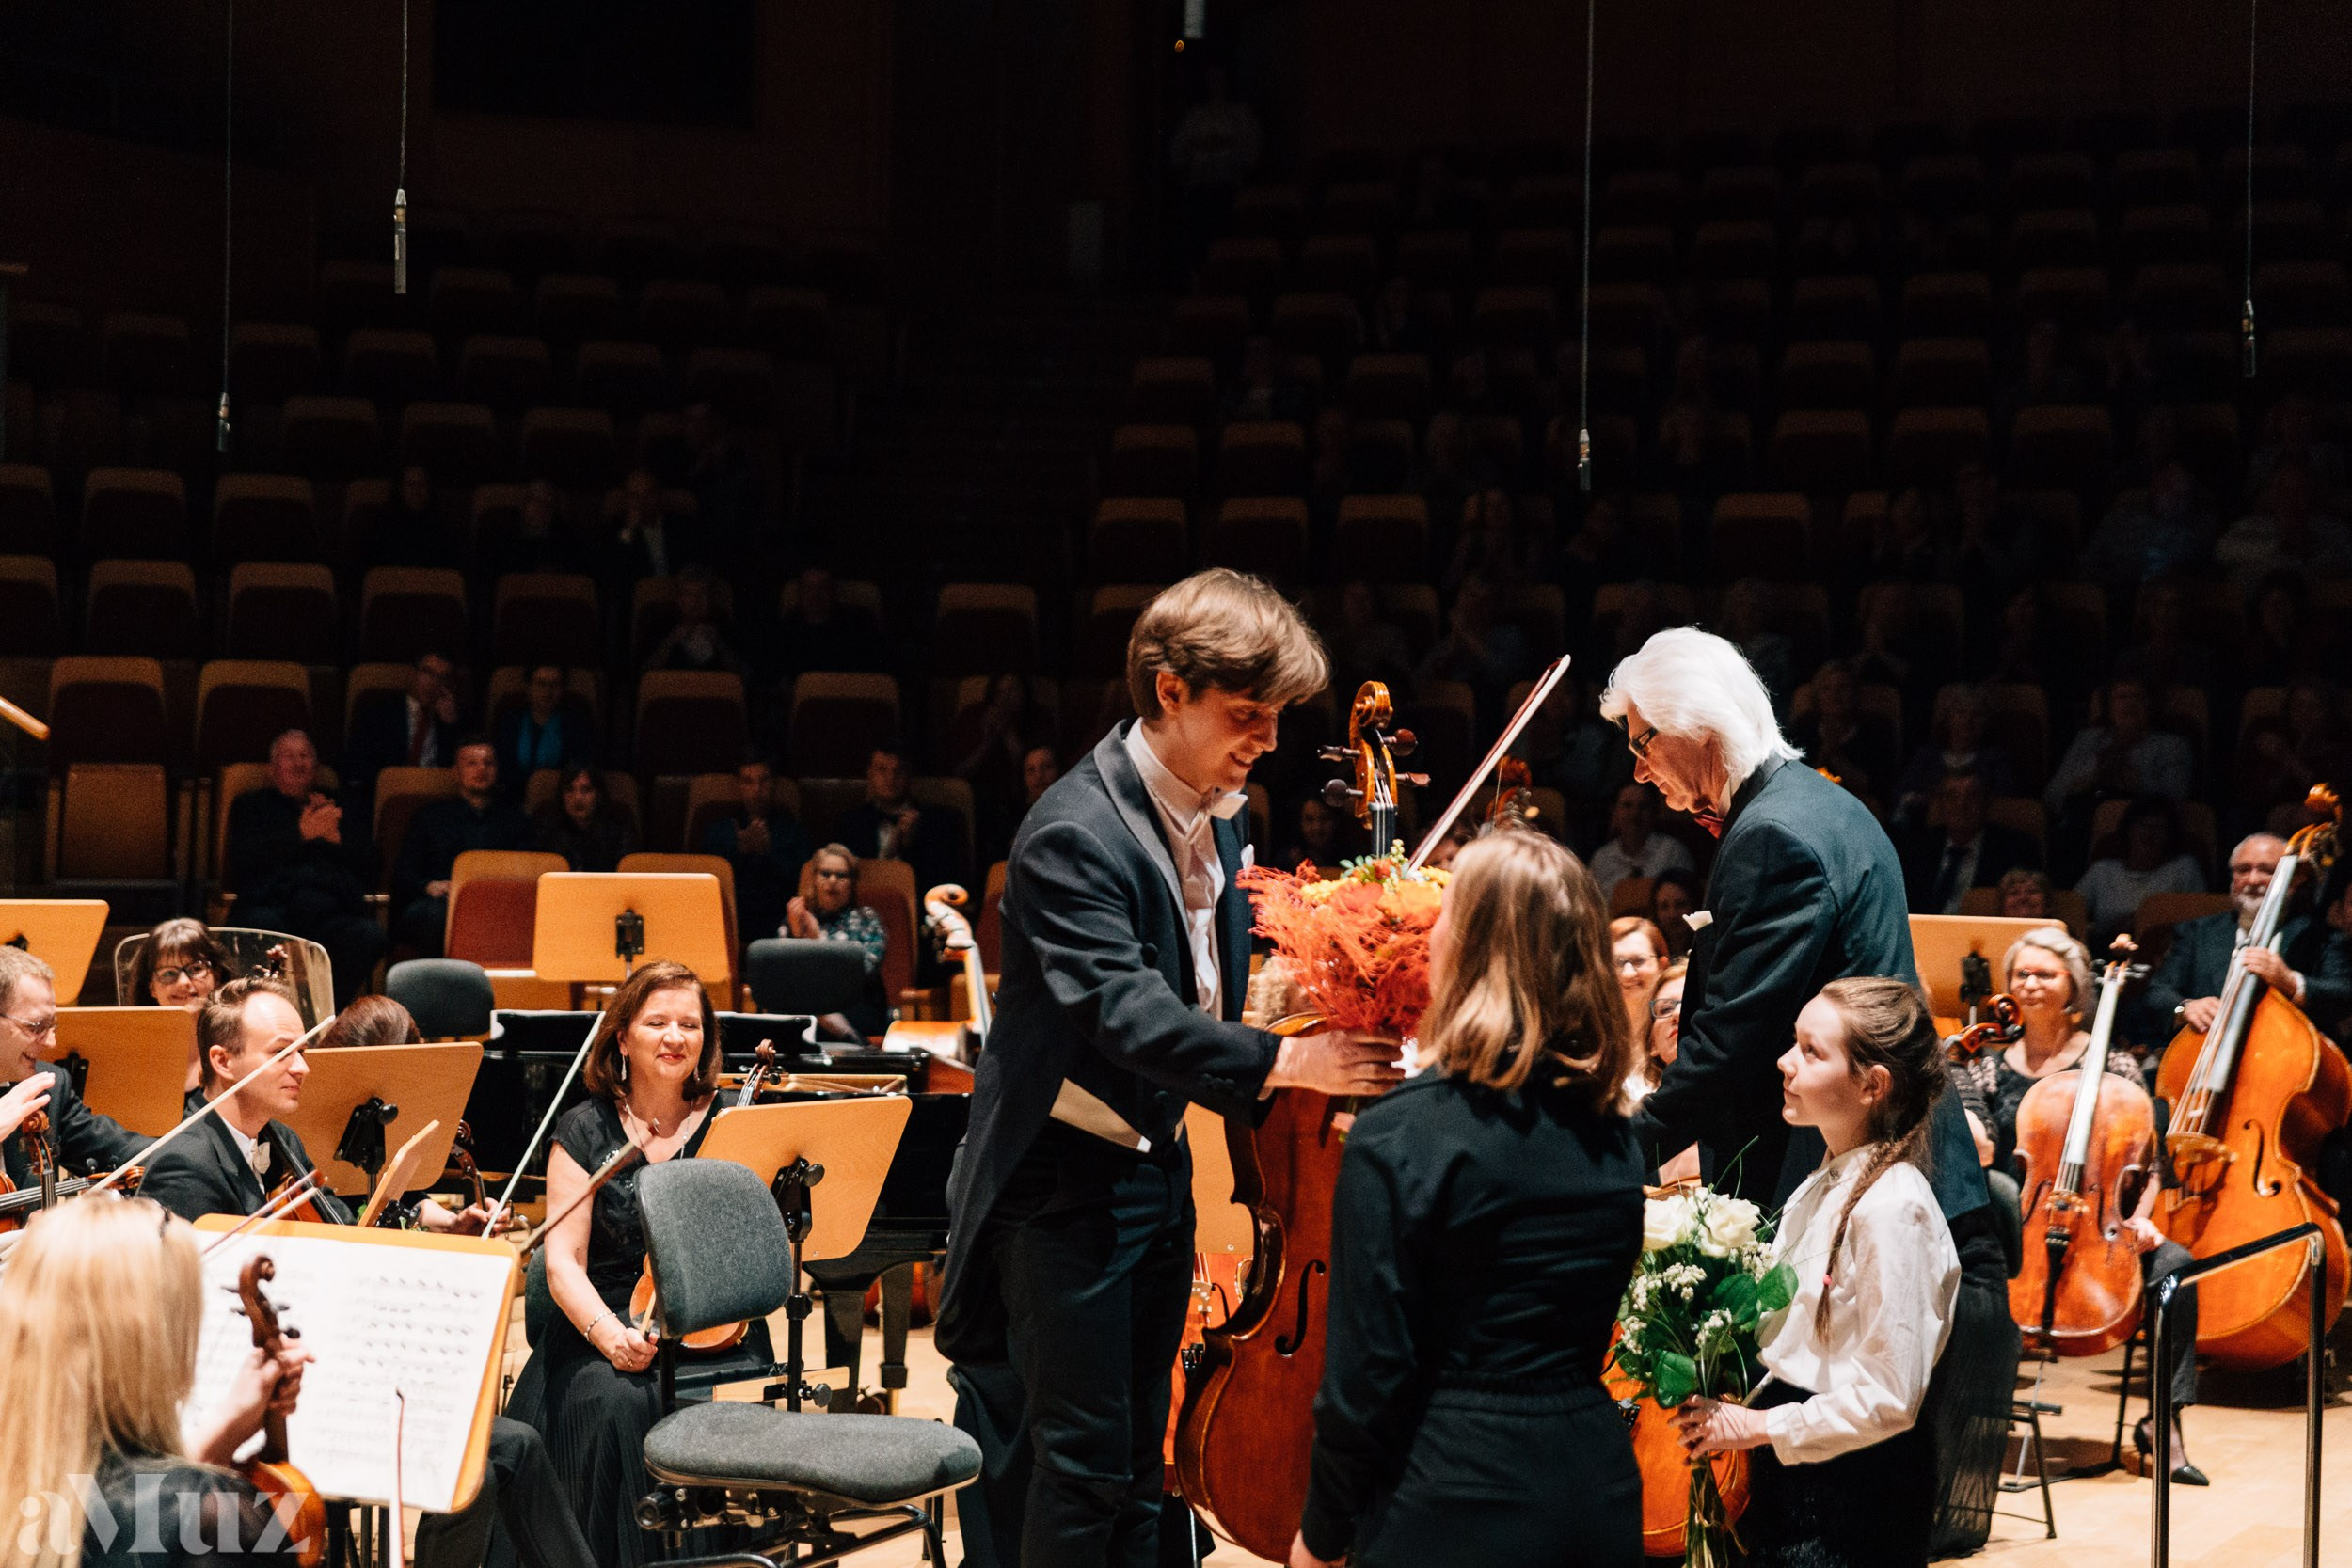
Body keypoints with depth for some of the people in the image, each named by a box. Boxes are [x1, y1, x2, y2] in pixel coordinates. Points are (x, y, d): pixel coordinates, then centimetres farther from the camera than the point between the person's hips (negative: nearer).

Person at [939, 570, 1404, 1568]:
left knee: (1136, 1452, 15)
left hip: (1157, 1164, 8)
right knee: (1079, 1457, -5)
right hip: (1063, 1183, -8)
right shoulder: (1075, 836, -22)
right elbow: (1129, 1016, -33)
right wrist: (1284, 1063, -41)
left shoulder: (1222, 812, 4)